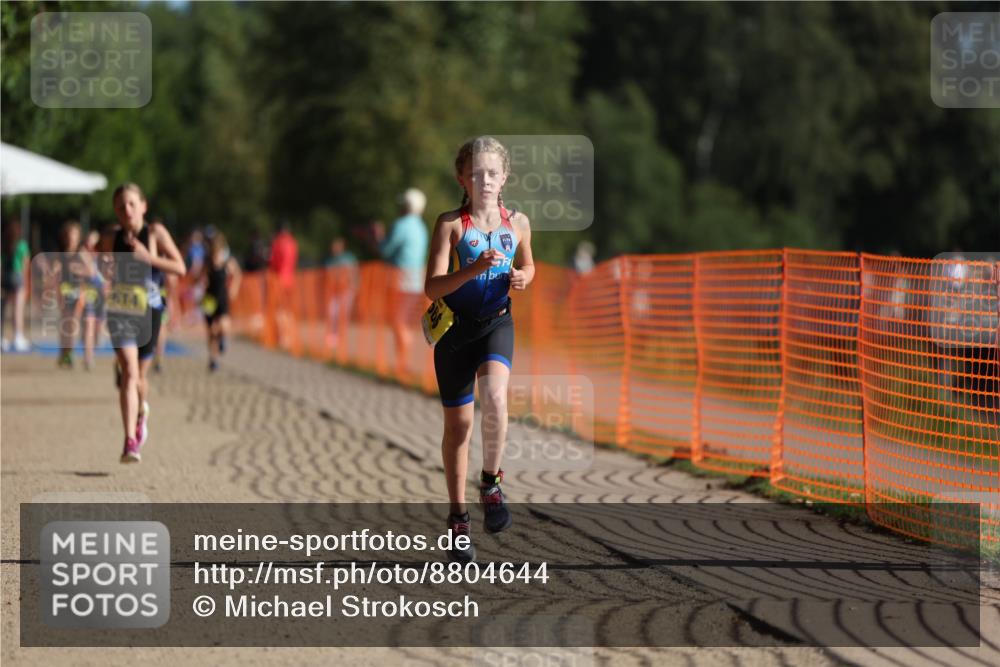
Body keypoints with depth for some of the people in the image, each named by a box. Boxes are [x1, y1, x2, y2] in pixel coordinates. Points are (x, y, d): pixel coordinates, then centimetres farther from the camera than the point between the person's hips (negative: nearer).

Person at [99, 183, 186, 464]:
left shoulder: (155, 233, -5)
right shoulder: (111, 239, 1)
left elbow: (180, 268, -13)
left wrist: (147, 257, -21)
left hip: (148, 311, 0)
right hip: (120, 311, 0)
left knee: (140, 375, 13)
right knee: (129, 372, -17)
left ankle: (141, 413, 49)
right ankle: (130, 441, -21)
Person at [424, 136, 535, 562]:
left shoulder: (517, 223, 2)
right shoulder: (450, 224, -9)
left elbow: (527, 265, 22)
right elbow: (433, 288, -17)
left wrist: (522, 278, -2)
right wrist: (474, 269, -31)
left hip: (497, 323, 1)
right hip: (454, 326, -1)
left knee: (494, 397, -27)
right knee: (458, 422, 5)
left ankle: (491, 483, -5)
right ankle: (458, 517, 20)